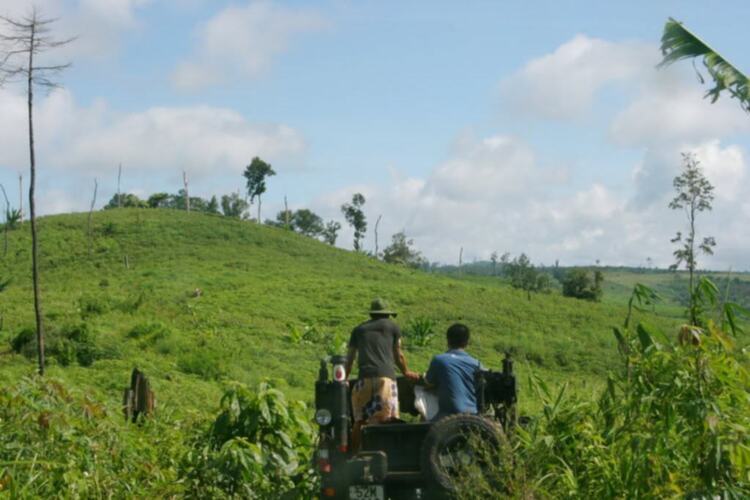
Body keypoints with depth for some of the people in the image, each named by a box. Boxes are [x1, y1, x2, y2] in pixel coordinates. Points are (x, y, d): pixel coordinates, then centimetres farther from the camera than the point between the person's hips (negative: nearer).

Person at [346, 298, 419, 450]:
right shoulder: (392, 326, 18)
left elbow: (350, 359, 25)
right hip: (386, 377, -2)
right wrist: (406, 372, 39)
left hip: (364, 379, 2)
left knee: (359, 421, 4)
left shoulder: (359, 329, 23)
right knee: (387, 419, -7)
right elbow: (398, 356, 23)